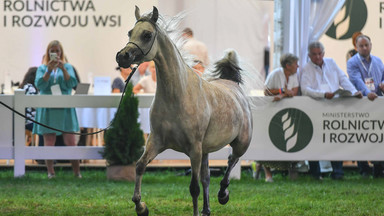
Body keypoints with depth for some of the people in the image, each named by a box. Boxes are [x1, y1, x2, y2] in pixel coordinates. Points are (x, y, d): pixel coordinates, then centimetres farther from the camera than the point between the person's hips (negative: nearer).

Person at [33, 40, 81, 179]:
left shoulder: (67, 67, 10)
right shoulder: (42, 68, 10)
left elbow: (72, 83, -4)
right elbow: (39, 85, -5)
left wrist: (63, 69, -16)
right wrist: (49, 70, -15)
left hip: (64, 109, 0)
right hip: (47, 109, 0)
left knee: (70, 141, -5)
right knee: (49, 142, -2)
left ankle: (77, 172, -2)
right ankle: (50, 172, 1)